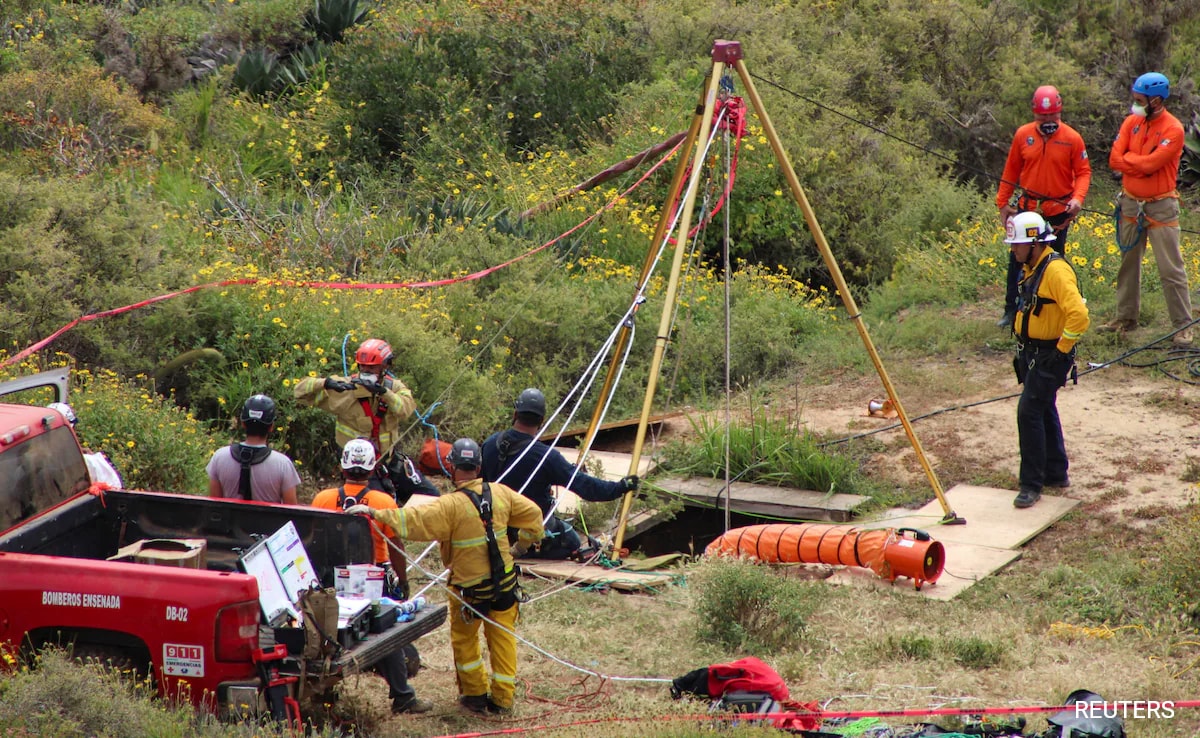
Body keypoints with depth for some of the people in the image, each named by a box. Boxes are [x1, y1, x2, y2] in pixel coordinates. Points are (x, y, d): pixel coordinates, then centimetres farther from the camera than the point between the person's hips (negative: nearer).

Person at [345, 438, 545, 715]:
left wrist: (375, 513, -25)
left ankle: (475, 694, 21)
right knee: (502, 638, 12)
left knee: (464, 639, 16)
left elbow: (413, 520, -27)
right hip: (505, 582, 4)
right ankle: (502, 698, 15)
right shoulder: (501, 494, -3)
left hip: (469, 588, -4)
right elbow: (533, 514, 9)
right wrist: (523, 543, 23)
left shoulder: (451, 505, -20)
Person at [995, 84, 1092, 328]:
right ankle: (1012, 310, 14)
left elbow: (1083, 172, -3)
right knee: (1018, 260, 4)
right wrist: (1003, 203, 7)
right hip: (1027, 208, 2)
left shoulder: (1072, 138, -7)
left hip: (1058, 211, -2)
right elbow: (1011, 171, 6)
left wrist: (1078, 198, -20)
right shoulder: (1023, 135, -1)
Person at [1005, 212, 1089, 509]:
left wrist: (1062, 349, -20)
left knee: (1029, 412, -12)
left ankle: (1032, 485, -6)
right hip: (1031, 353, 10)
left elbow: (1079, 315, -30)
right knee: (1044, 411, 18)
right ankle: (1056, 474, 31)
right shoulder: (1032, 268, 9)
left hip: (1050, 356, -10)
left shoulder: (1055, 270, -22)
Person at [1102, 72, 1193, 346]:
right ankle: (1126, 317, 27)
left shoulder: (1172, 130, -14)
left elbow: (1151, 163, -23)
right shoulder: (1132, 122, 3)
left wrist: (1128, 159, -9)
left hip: (1160, 207, -6)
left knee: (1171, 269, -4)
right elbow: (1115, 159, -4)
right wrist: (1141, 162, -16)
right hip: (1130, 204, 6)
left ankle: (1183, 326, 0)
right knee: (1128, 263, 15)